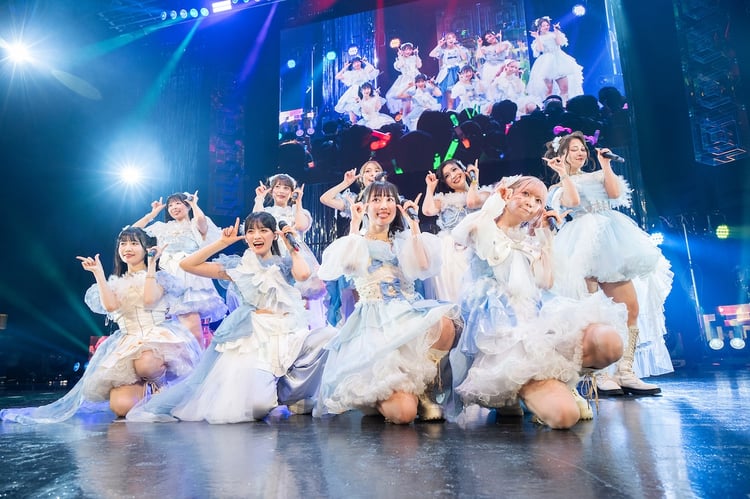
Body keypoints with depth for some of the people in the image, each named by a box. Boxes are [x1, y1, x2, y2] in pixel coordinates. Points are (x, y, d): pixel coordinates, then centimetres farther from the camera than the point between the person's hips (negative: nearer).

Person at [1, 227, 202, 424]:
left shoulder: (159, 276, 10)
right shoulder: (116, 283, 19)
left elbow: (149, 300, -12)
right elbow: (110, 306, -3)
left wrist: (151, 265, -8)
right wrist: (98, 273, 1)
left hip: (159, 336, -2)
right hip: (128, 343, 3)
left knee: (145, 363, -42)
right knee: (121, 406, -22)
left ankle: (158, 384, -6)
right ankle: (148, 389, 13)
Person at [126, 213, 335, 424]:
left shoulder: (285, 264, 11)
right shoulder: (238, 266, 9)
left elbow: (303, 274, -15)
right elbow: (187, 265, 5)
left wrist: (292, 247, -2)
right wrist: (222, 243, 4)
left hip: (289, 334, 3)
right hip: (255, 337, -3)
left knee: (328, 337, -26)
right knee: (256, 404, -24)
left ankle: (290, 393, -7)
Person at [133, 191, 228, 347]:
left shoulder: (195, 225, 15)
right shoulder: (162, 228, 27)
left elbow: (201, 219, -10)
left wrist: (194, 204, 9)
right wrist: (153, 213, 25)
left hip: (188, 278, -4)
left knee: (194, 330, -18)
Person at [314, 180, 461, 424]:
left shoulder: (403, 240, 16)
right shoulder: (357, 242, 9)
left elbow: (423, 268, -3)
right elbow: (347, 266, -13)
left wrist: (414, 224, 2)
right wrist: (355, 226, -5)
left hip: (408, 313, 4)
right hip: (376, 323, -4)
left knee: (444, 324, -35)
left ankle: (423, 387, -9)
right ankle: (377, 394, 14)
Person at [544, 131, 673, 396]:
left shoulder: (598, 175, 25)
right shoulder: (559, 186, 15)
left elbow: (614, 193, 4)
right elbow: (573, 201, -8)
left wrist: (606, 165, 9)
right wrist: (563, 174, -1)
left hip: (611, 241, 5)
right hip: (584, 244, -4)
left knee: (631, 307, -4)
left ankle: (625, 373, -1)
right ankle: (598, 374, -8)